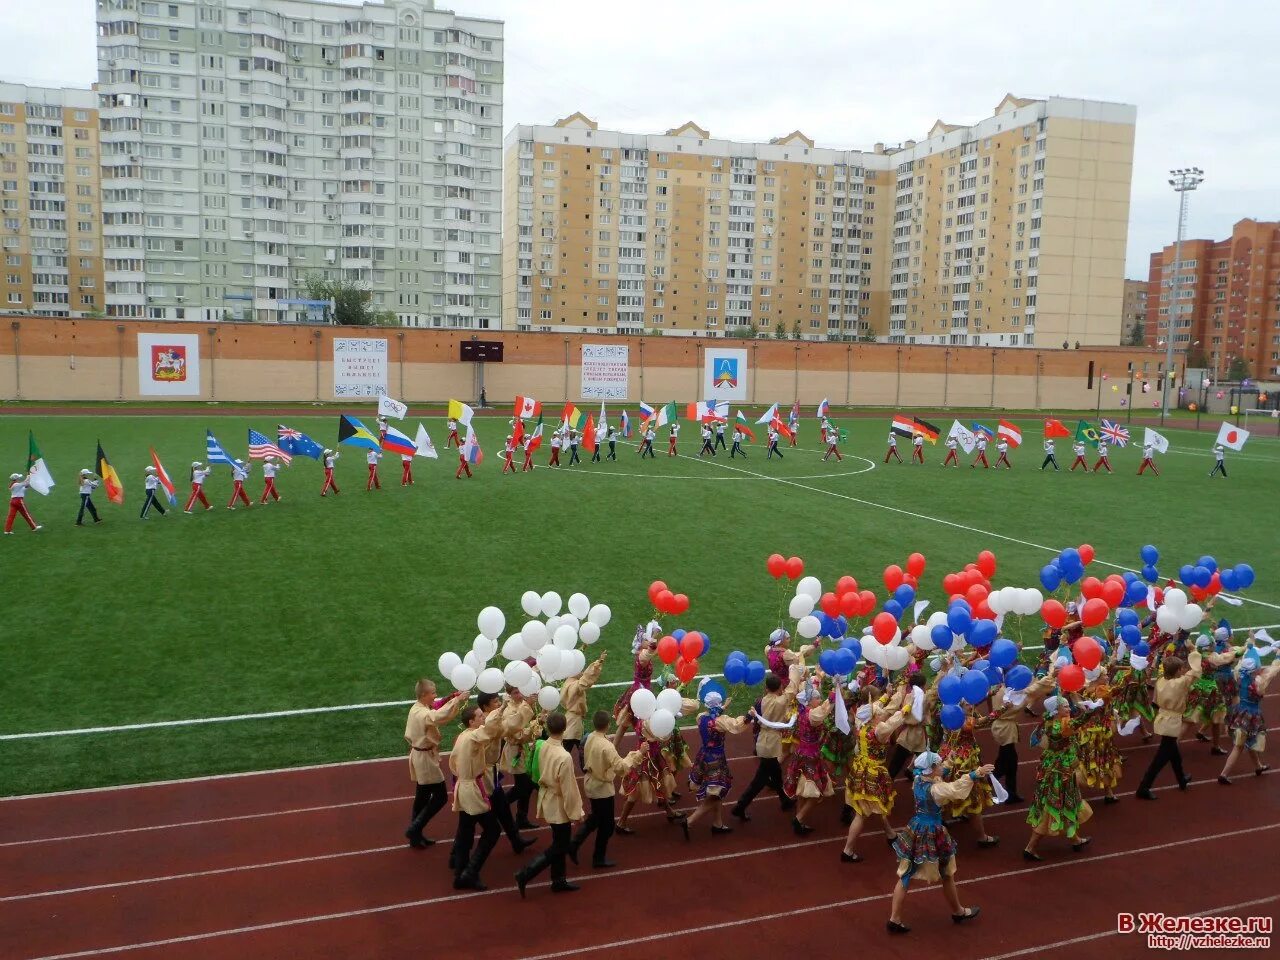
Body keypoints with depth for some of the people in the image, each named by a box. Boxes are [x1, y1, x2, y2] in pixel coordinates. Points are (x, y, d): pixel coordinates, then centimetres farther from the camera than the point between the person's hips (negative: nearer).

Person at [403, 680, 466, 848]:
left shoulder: (416, 708, 3)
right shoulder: (423, 714, -28)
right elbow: (441, 716, -48)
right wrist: (457, 700, -46)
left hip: (418, 754, 10)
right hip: (426, 758, -10)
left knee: (422, 796, 17)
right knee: (440, 797, -1)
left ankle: (415, 835, 25)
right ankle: (414, 830, 2)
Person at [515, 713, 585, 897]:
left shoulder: (544, 747, -9)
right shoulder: (564, 757, -31)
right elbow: (568, 789, -24)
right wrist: (575, 812, -13)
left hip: (548, 801, 8)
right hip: (559, 806, -8)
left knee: (559, 844, 21)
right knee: (559, 847, 7)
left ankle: (558, 881, 31)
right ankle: (524, 874, 4)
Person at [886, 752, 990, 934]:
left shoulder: (918, 780, -3)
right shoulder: (935, 789, -26)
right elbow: (956, 788, -43)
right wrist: (977, 773, -43)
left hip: (915, 831, 7)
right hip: (932, 835, -6)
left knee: (905, 876, 9)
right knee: (947, 876, 19)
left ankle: (894, 919, 9)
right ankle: (958, 912, 41)